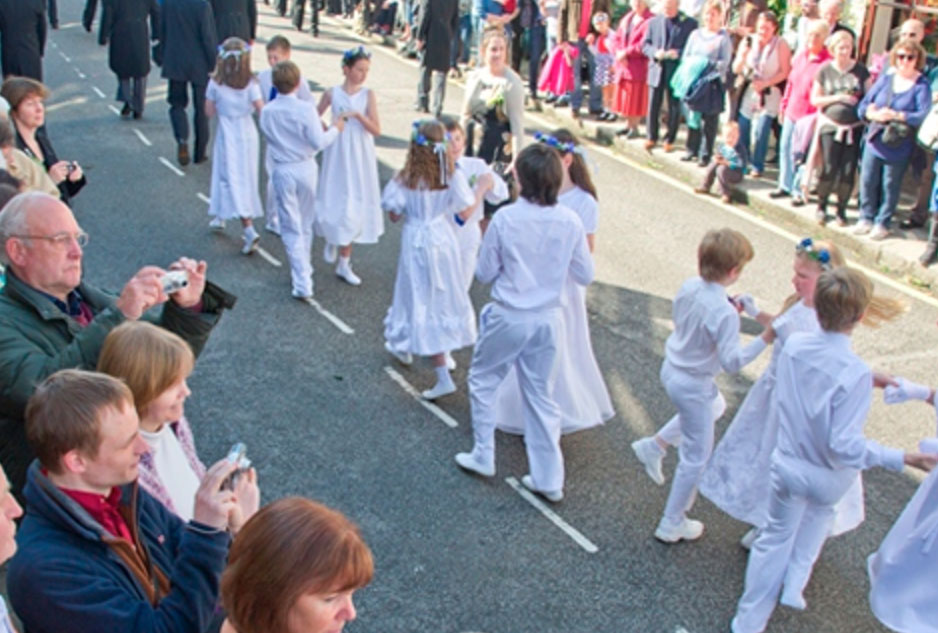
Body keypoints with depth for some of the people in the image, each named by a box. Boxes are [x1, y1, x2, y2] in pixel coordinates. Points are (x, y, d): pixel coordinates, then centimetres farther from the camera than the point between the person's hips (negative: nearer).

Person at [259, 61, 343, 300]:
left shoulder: (267, 112, -7)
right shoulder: (306, 109, -15)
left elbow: (269, 137, 5)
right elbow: (319, 141, -16)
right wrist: (335, 128, 0)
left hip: (282, 172, 0)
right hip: (306, 168, 0)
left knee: (291, 229, 3)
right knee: (306, 224, 19)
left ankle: (302, 283, -3)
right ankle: (305, 269, 35)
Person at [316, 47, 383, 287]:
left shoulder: (368, 95, -3)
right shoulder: (332, 93, -3)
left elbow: (377, 130, -10)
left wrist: (358, 114, -22)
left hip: (360, 158, 1)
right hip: (337, 155, -1)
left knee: (354, 205, 4)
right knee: (336, 201, 2)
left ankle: (344, 264, 14)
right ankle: (332, 240, 37)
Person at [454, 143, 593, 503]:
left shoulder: (505, 218, -17)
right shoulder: (570, 222, -9)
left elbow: (485, 273, -8)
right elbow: (585, 275, 0)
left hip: (509, 318, -3)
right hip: (549, 319, 3)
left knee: (483, 380, 21)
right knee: (540, 393, 15)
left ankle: (483, 458, 27)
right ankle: (548, 479, 21)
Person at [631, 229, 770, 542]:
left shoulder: (689, 287, -8)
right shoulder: (724, 313, -30)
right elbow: (732, 362, -29)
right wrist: (764, 339, -29)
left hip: (671, 371, 8)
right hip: (693, 386, -8)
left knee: (716, 405, 37)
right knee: (696, 457, 10)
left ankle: (655, 445, 33)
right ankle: (672, 524, 24)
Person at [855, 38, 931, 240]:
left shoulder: (922, 86, -7)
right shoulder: (885, 79, 6)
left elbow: (923, 116, -18)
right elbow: (863, 105, 3)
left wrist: (896, 116, -22)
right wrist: (874, 115, -18)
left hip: (898, 148, -4)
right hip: (874, 141, 4)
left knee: (890, 186, 7)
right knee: (868, 182, 9)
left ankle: (882, 223, 19)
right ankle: (866, 218, 25)